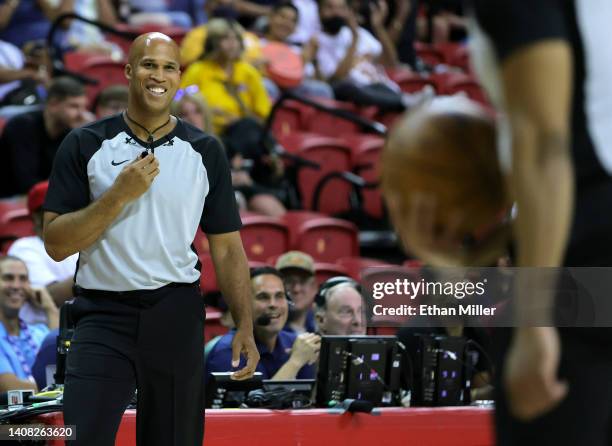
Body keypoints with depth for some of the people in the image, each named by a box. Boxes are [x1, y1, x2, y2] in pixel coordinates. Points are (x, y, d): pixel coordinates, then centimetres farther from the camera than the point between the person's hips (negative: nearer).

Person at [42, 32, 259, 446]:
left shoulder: (205, 151, 6)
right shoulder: (85, 145, 1)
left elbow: (226, 246, 7)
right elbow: (56, 244, -4)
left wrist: (245, 326, -3)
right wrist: (120, 194, -15)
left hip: (178, 316, 2)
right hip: (104, 314, -2)